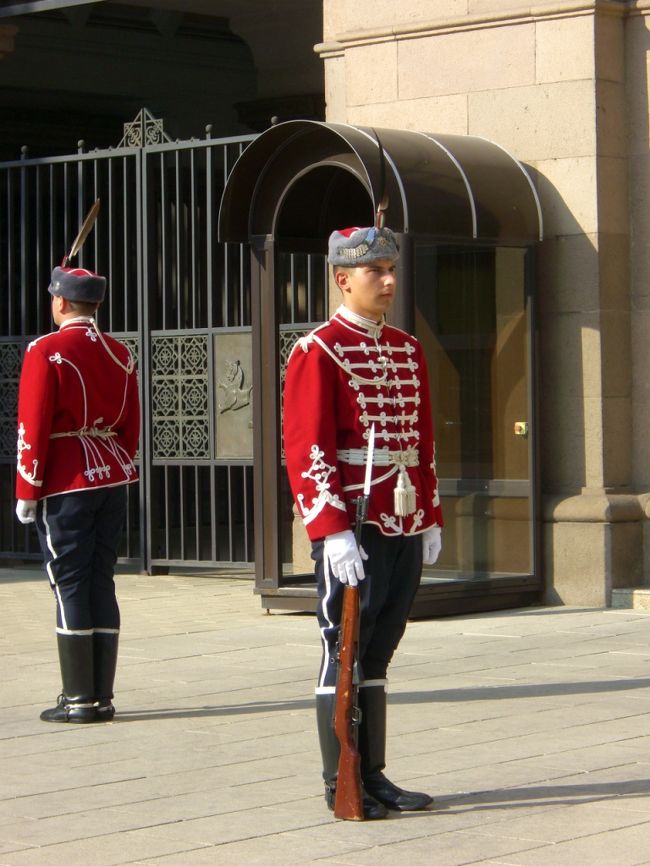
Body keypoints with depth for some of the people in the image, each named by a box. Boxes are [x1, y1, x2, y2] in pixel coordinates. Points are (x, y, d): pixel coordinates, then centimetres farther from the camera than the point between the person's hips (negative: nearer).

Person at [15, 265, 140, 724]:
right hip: (113, 480, 6)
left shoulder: (46, 351, -11)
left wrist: (27, 491, -8)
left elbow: (33, 427, -13)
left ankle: (79, 699, 0)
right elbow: (132, 426, 13)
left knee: (70, 586, -1)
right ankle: (103, 697, 11)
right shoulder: (120, 354, 9)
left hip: (66, 484, -6)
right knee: (102, 583, 9)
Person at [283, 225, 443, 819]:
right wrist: (332, 530, -19)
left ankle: (373, 776, 18)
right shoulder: (318, 352, -8)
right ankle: (342, 786, 7)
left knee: (378, 657, 12)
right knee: (344, 654, 0)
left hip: (405, 531, 7)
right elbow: (306, 449, -13)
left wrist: (431, 518, 13)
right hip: (352, 534, -7)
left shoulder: (409, 351, 14)